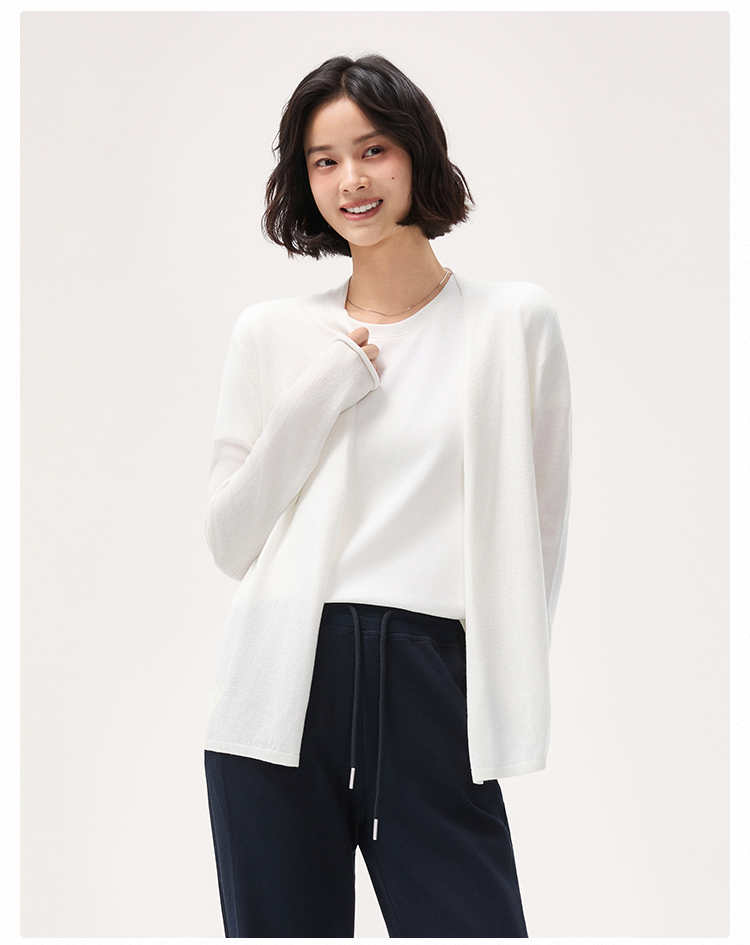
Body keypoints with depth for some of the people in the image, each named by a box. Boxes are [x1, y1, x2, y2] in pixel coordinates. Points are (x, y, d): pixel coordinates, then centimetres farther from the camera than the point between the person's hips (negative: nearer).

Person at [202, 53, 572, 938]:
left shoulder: (514, 321, 6)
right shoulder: (271, 334, 10)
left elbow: (539, 530, 7)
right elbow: (229, 539, 7)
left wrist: (506, 692, 1)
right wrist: (321, 399, -3)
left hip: (436, 691, -2)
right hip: (282, 690, 2)